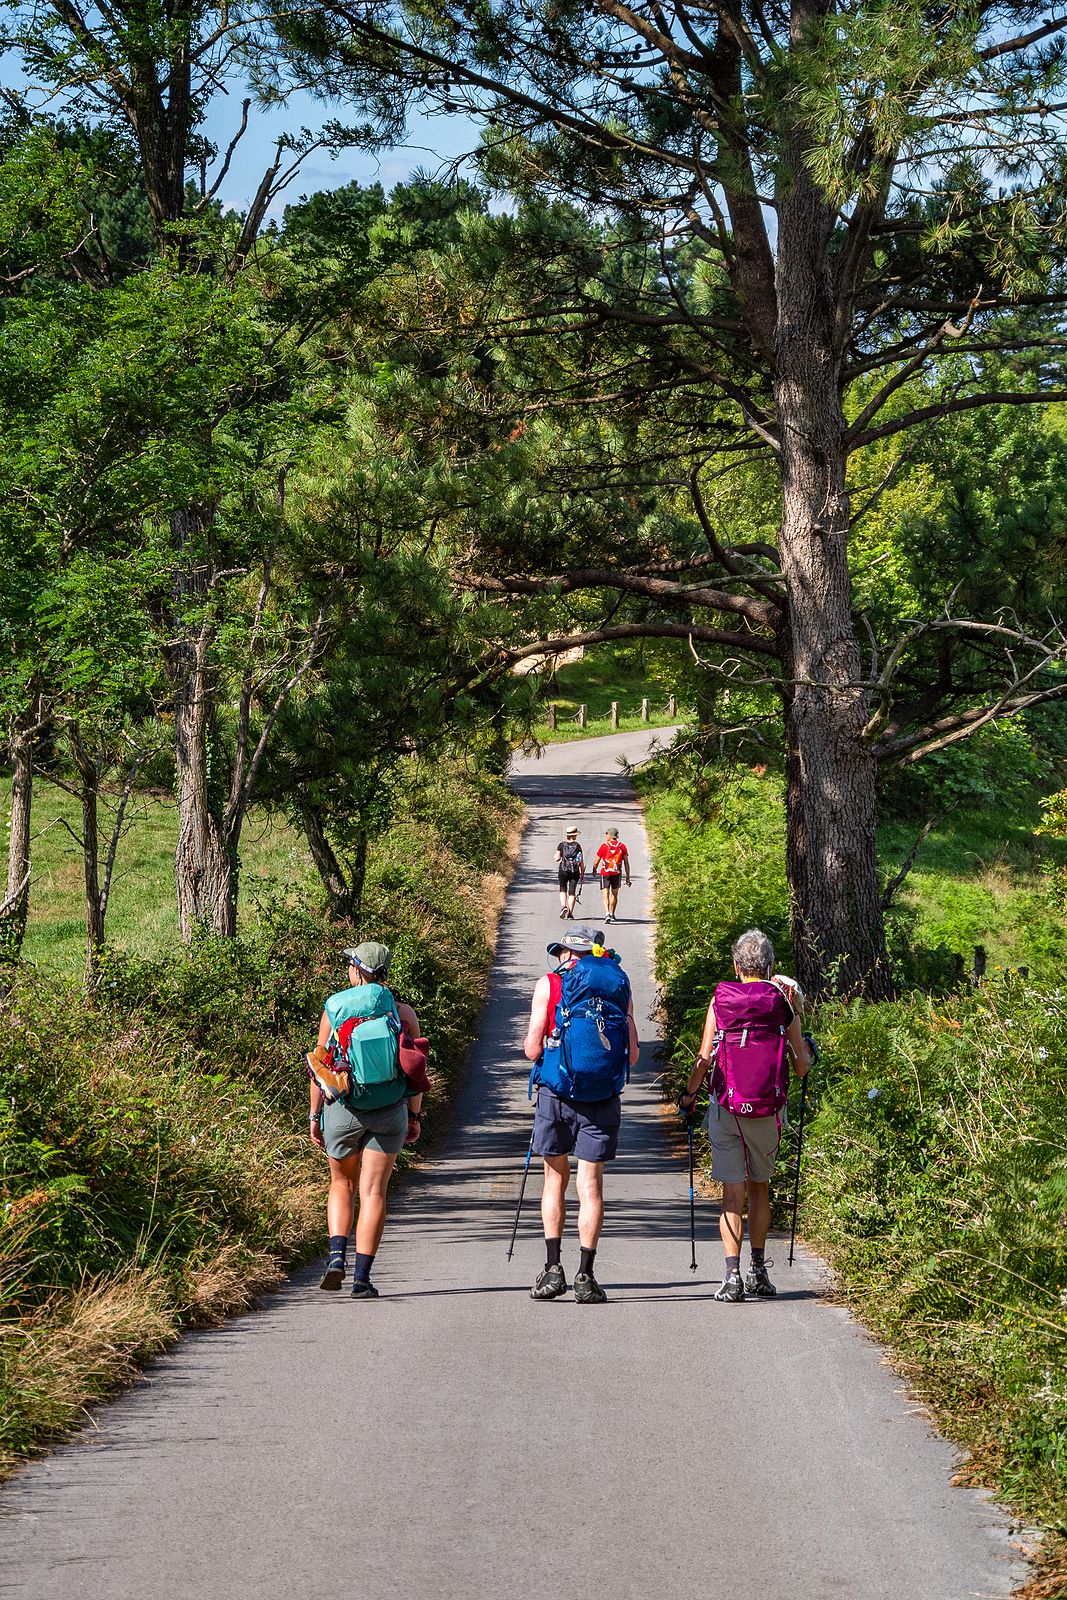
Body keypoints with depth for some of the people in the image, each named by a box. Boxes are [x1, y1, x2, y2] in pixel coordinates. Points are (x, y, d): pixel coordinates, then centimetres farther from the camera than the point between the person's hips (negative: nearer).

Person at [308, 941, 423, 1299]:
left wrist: (314, 1115, 8)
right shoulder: (403, 1012, -1)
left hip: (342, 1109, 0)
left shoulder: (334, 1008, -3)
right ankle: (361, 1278, -1)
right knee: (373, 1192, 3)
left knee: (342, 1185, 19)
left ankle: (337, 1255, -1)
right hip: (389, 1112, 0)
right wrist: (415, 1115, 12)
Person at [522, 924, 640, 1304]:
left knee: (555, 1177, 13)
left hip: (557, 1093, -1)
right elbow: (632, 1055, 6)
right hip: (604, 1098, 1)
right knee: (590, 1183, 5)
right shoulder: (619, 985, 7)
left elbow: (533, 1050, -5)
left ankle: (553, 1268, 6)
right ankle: (585, 1277, 2)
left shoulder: (549, 984, -1)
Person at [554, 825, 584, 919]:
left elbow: (557, 859, -7)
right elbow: (582, 862, -1)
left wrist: (557, 856, 17)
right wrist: (582, 874, 7)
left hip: (564, 870, 0)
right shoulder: (577, 845, -1)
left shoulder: (562, 845, -2)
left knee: (563, 890, 17)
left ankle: (563, 907, -5)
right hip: (575, 871, 0)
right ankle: (570, 912, 3)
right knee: (572, 892, 7)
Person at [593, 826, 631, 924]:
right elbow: (626, 863, 2)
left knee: (605, 895, -5)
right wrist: (628, 877, 7)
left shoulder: (604, 846, -6)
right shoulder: (622, 846, 2)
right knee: (614, 894, 20)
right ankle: (612, 914, 28)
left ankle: (607, 914, -23)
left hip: (605, 873, -3)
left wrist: (594, 870, 19)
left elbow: (596, 862, -1)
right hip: (617, 873, 3)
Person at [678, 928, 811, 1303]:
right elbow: (802, 1067, 2)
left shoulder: (720, 999, -1)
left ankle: (732, 1275, -9)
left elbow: (705, 1059, -5)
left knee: (733, 1190, 1)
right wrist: (806, 1049, 24)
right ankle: (758, 1271, 22)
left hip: (726, 1108, -1)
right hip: (768, 1109, 1)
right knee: (759, 1187, 17)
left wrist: (689, 1095, 10)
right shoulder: (782, 1002, 1)